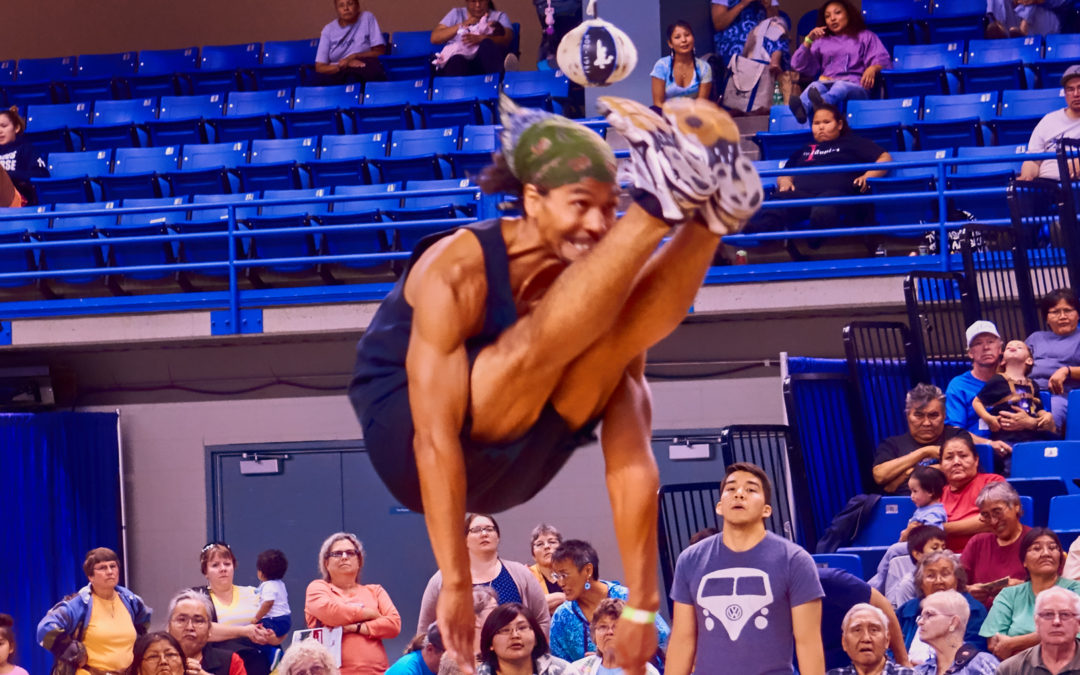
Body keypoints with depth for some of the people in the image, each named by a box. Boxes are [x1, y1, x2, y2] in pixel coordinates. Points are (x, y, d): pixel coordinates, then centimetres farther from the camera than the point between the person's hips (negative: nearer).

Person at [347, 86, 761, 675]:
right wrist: (455, 585, -29)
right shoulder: (457, 272, -19)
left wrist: (642, 606, -13)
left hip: (512, 464, 5)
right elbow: (434, 439, -25)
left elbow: (631, 461, -9)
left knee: (631, 326, -20)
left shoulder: (593, 291, -6)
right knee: (533, 347, -34)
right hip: (404, 445, -4)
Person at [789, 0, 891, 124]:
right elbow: (799, 66, 19)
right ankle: (802, 108, -72)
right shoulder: (822, 41, 32)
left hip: (855, 87, -2)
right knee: (815, 86, -37)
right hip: (826, 84, 2)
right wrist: (808, 41, 6)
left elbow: (883, 60, 7)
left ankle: (822, 103, -76)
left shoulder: (866, 36, 26)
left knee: (841, 86, -40)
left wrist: (873, 68, -17)